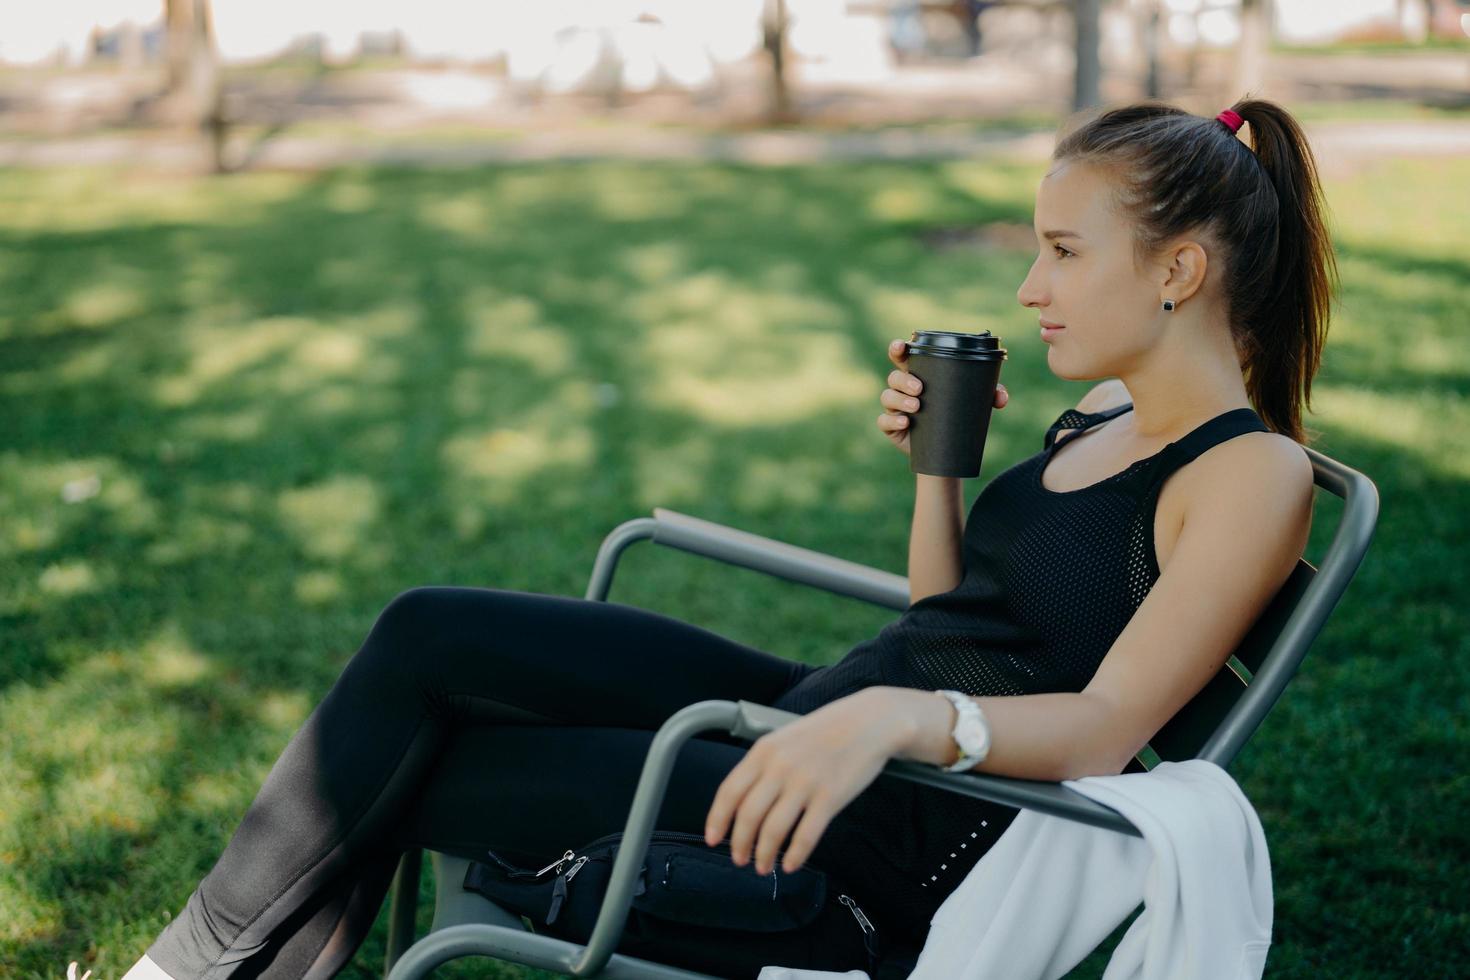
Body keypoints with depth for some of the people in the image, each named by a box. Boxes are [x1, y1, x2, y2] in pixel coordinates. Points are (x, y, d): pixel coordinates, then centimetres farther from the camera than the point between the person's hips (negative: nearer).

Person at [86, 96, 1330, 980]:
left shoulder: (1253, 473, -13)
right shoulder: (1105, 413, 12)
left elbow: (1103, 729, -23)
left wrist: (890, 719, -39)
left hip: (911, 831, -8)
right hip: (832, 715, 8)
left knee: (401, 776, -8)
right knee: (427, 638, -6)